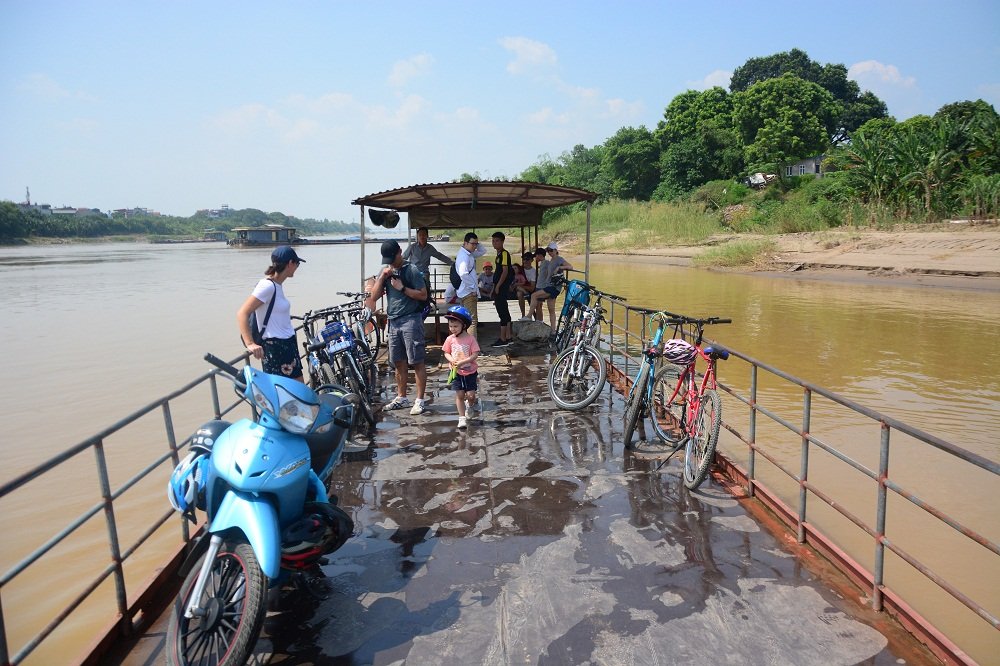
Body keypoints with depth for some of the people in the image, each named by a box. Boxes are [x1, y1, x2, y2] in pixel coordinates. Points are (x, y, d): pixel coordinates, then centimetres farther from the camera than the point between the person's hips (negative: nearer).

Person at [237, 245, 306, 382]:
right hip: (274, 348, -9)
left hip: (287, 345, 9)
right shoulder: (268, 286, -17)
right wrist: (250, 344, -28)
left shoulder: (276, 286, 9)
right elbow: (242, 313, -21)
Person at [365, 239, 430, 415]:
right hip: (393, 322, 6)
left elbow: (423, 295, -8)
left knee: (417, 362, -3)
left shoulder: (411, 270, -5)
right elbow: (374, 297, 4)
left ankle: (420, 401, 1)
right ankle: (401, 398, 25)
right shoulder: (384, 271, 12)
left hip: (411, 320, -6)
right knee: (399, 363, 13)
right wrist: (382, 276, -6)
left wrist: (402, 288, -14)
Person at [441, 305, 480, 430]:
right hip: (456, 372, 2)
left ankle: (471, 406, 35)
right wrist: (452, 360, -16)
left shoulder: (470, 339, -12)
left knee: (470, 395, 0)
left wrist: (462, 362, -23)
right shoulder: (450, 339, -2)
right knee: (459, 395, 3)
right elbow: (446, 353, 4)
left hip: (470, 372, -2)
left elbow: (475, 354, -14)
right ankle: (462, 418, 11)